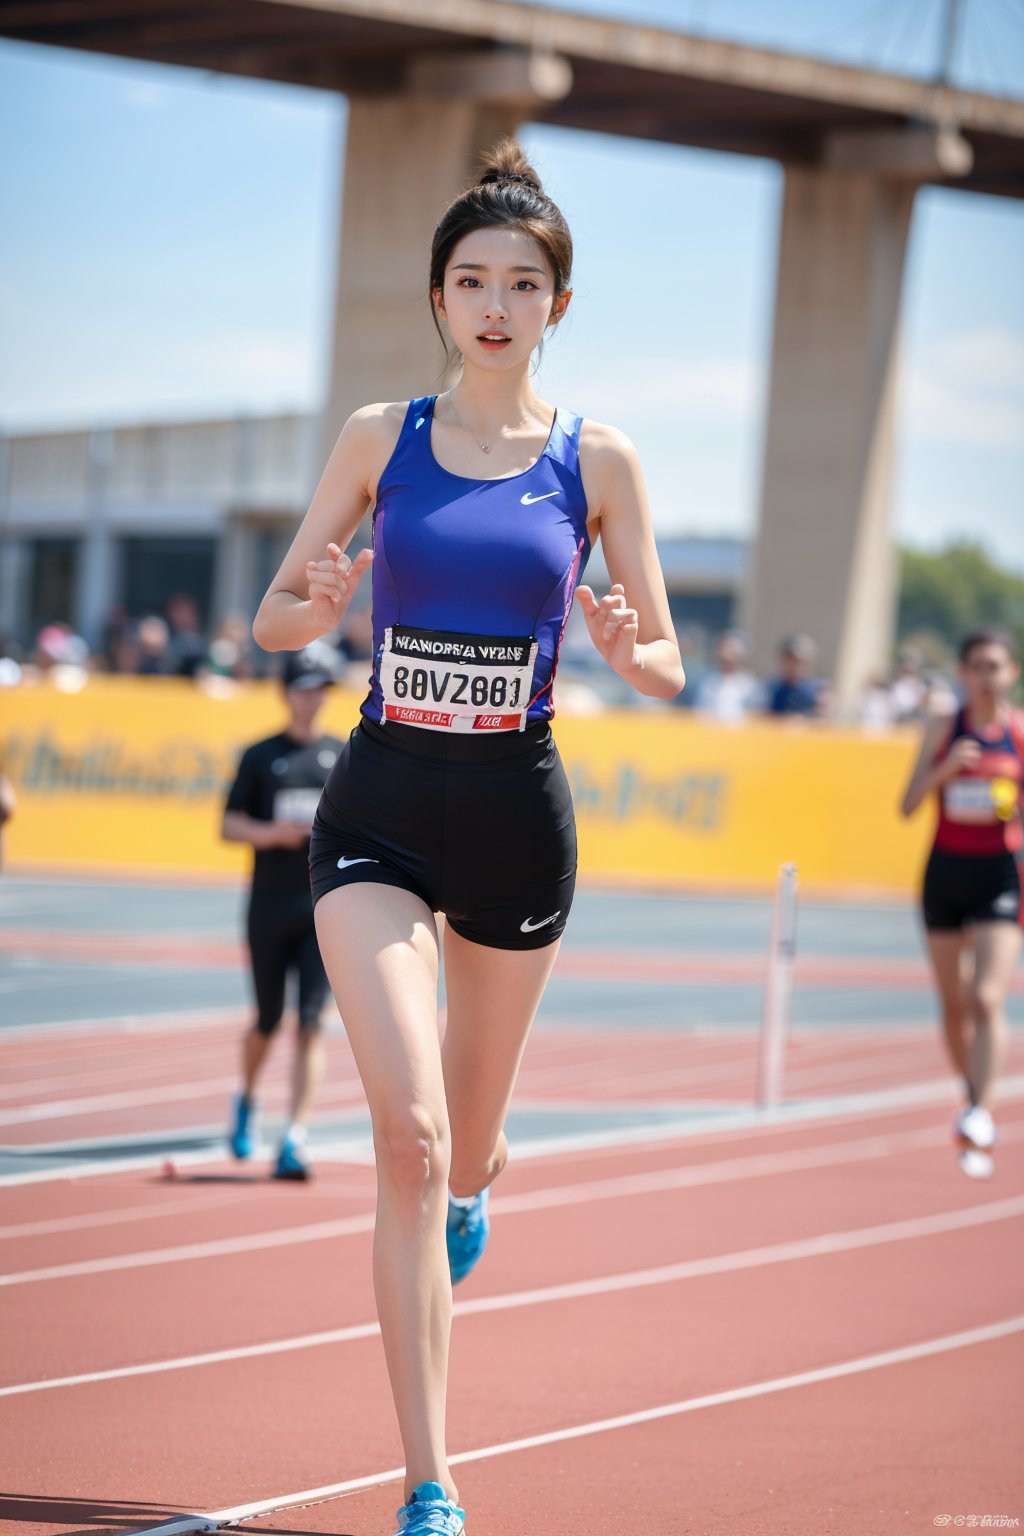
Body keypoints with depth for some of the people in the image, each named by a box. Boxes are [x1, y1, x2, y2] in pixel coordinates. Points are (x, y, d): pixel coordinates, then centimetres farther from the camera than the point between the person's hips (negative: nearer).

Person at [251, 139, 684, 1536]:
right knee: (408, 1131, -16)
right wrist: (317, 608, -16)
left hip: (517, 810, 1)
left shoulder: (597, 461, 0)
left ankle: (471, 1192, 56)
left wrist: (628, 649, -19)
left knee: (463, 1140, 15)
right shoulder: (381, 437, 2)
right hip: (380, 807, -1)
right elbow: (272, 621, 6)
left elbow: (669, 672, 3)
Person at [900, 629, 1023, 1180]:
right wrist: (945, 768, -19)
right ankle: (974, 1097, 28)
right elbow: (908, 805, -3)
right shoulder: (943, 727, 1)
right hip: (946, 869, 3)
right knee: (954, 1005, 10)